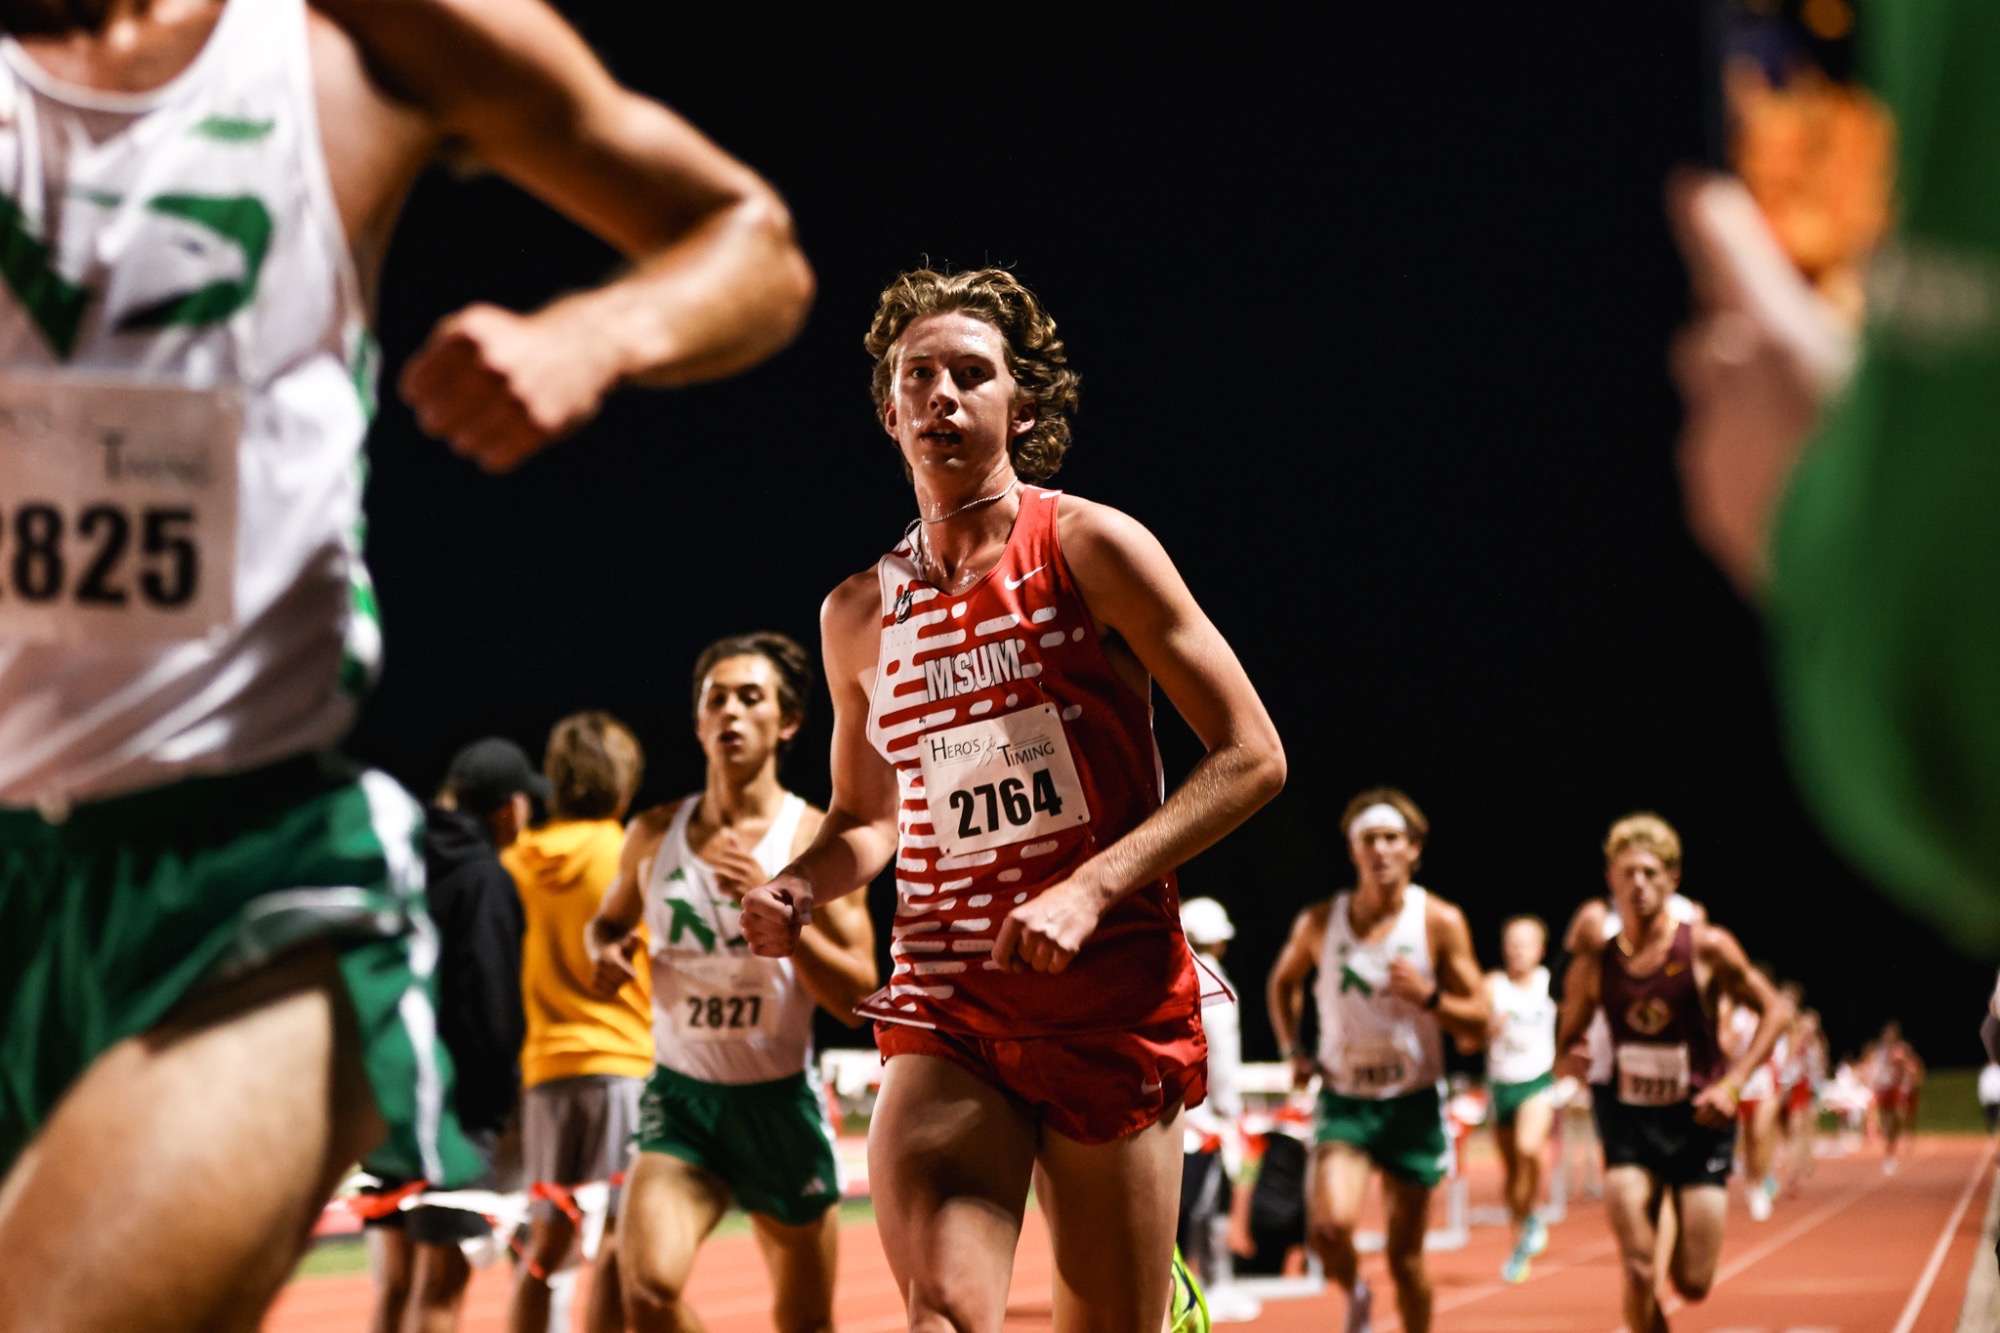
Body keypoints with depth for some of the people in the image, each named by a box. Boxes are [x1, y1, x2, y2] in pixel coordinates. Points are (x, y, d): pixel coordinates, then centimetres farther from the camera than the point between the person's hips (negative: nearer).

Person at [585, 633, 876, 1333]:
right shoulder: (654, 833, 2)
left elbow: (856, 997, -11)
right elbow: (610, 918, 22)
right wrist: (607, 949, -2)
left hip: (780, 1099, -1)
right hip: (680, 1096, 1)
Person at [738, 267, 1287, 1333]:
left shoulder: (1089, 548, -3)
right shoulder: (858, 614, 10)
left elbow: (1251, 755, -6)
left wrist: (1090, 887, -17)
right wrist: (796, 890, 2)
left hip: (1113, 1004, -2)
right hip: (944, 1013, 2)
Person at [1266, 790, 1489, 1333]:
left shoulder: (1440, 922, -6)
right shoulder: (1320, 921, -1)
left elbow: (1479, 1026, -4)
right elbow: (1283, 983, 21)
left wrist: (1428, 996, -21)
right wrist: (1293, 1049, 7)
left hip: (1414, 1104, 0)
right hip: (1344, 1099, 0)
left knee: (1404, 1256, 5)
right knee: (1331, 1225, -22)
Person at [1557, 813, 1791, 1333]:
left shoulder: (1707, 948, -8)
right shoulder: (1594, 962, -2)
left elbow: (1775, 1010, -1)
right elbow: (1566, 1038, 9)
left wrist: (1732, 1084, -11)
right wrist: (1569, 1061, -15)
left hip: (1699, 1121, -1)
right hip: (1630, 1121, 1)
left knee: (1693, 1284, 1)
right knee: (1639, 1274, -14)